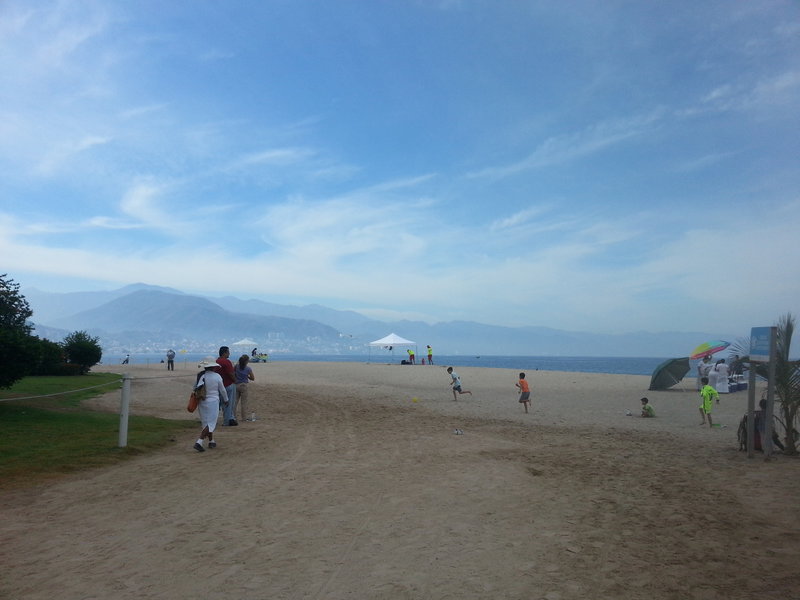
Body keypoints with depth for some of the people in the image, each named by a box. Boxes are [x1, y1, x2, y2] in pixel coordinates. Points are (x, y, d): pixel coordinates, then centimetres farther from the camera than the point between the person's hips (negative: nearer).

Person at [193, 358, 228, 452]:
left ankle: (211, 442, 28)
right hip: (213, 402, -5)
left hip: (202, 402, 5)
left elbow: (195, 388, 7)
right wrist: (226, 400, 15)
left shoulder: (200, 376, -3)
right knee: (210, 424, -1)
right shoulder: (217, 376, -13)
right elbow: (222, 390, -2)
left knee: (206, 422, 18)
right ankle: (199, 442, -13)